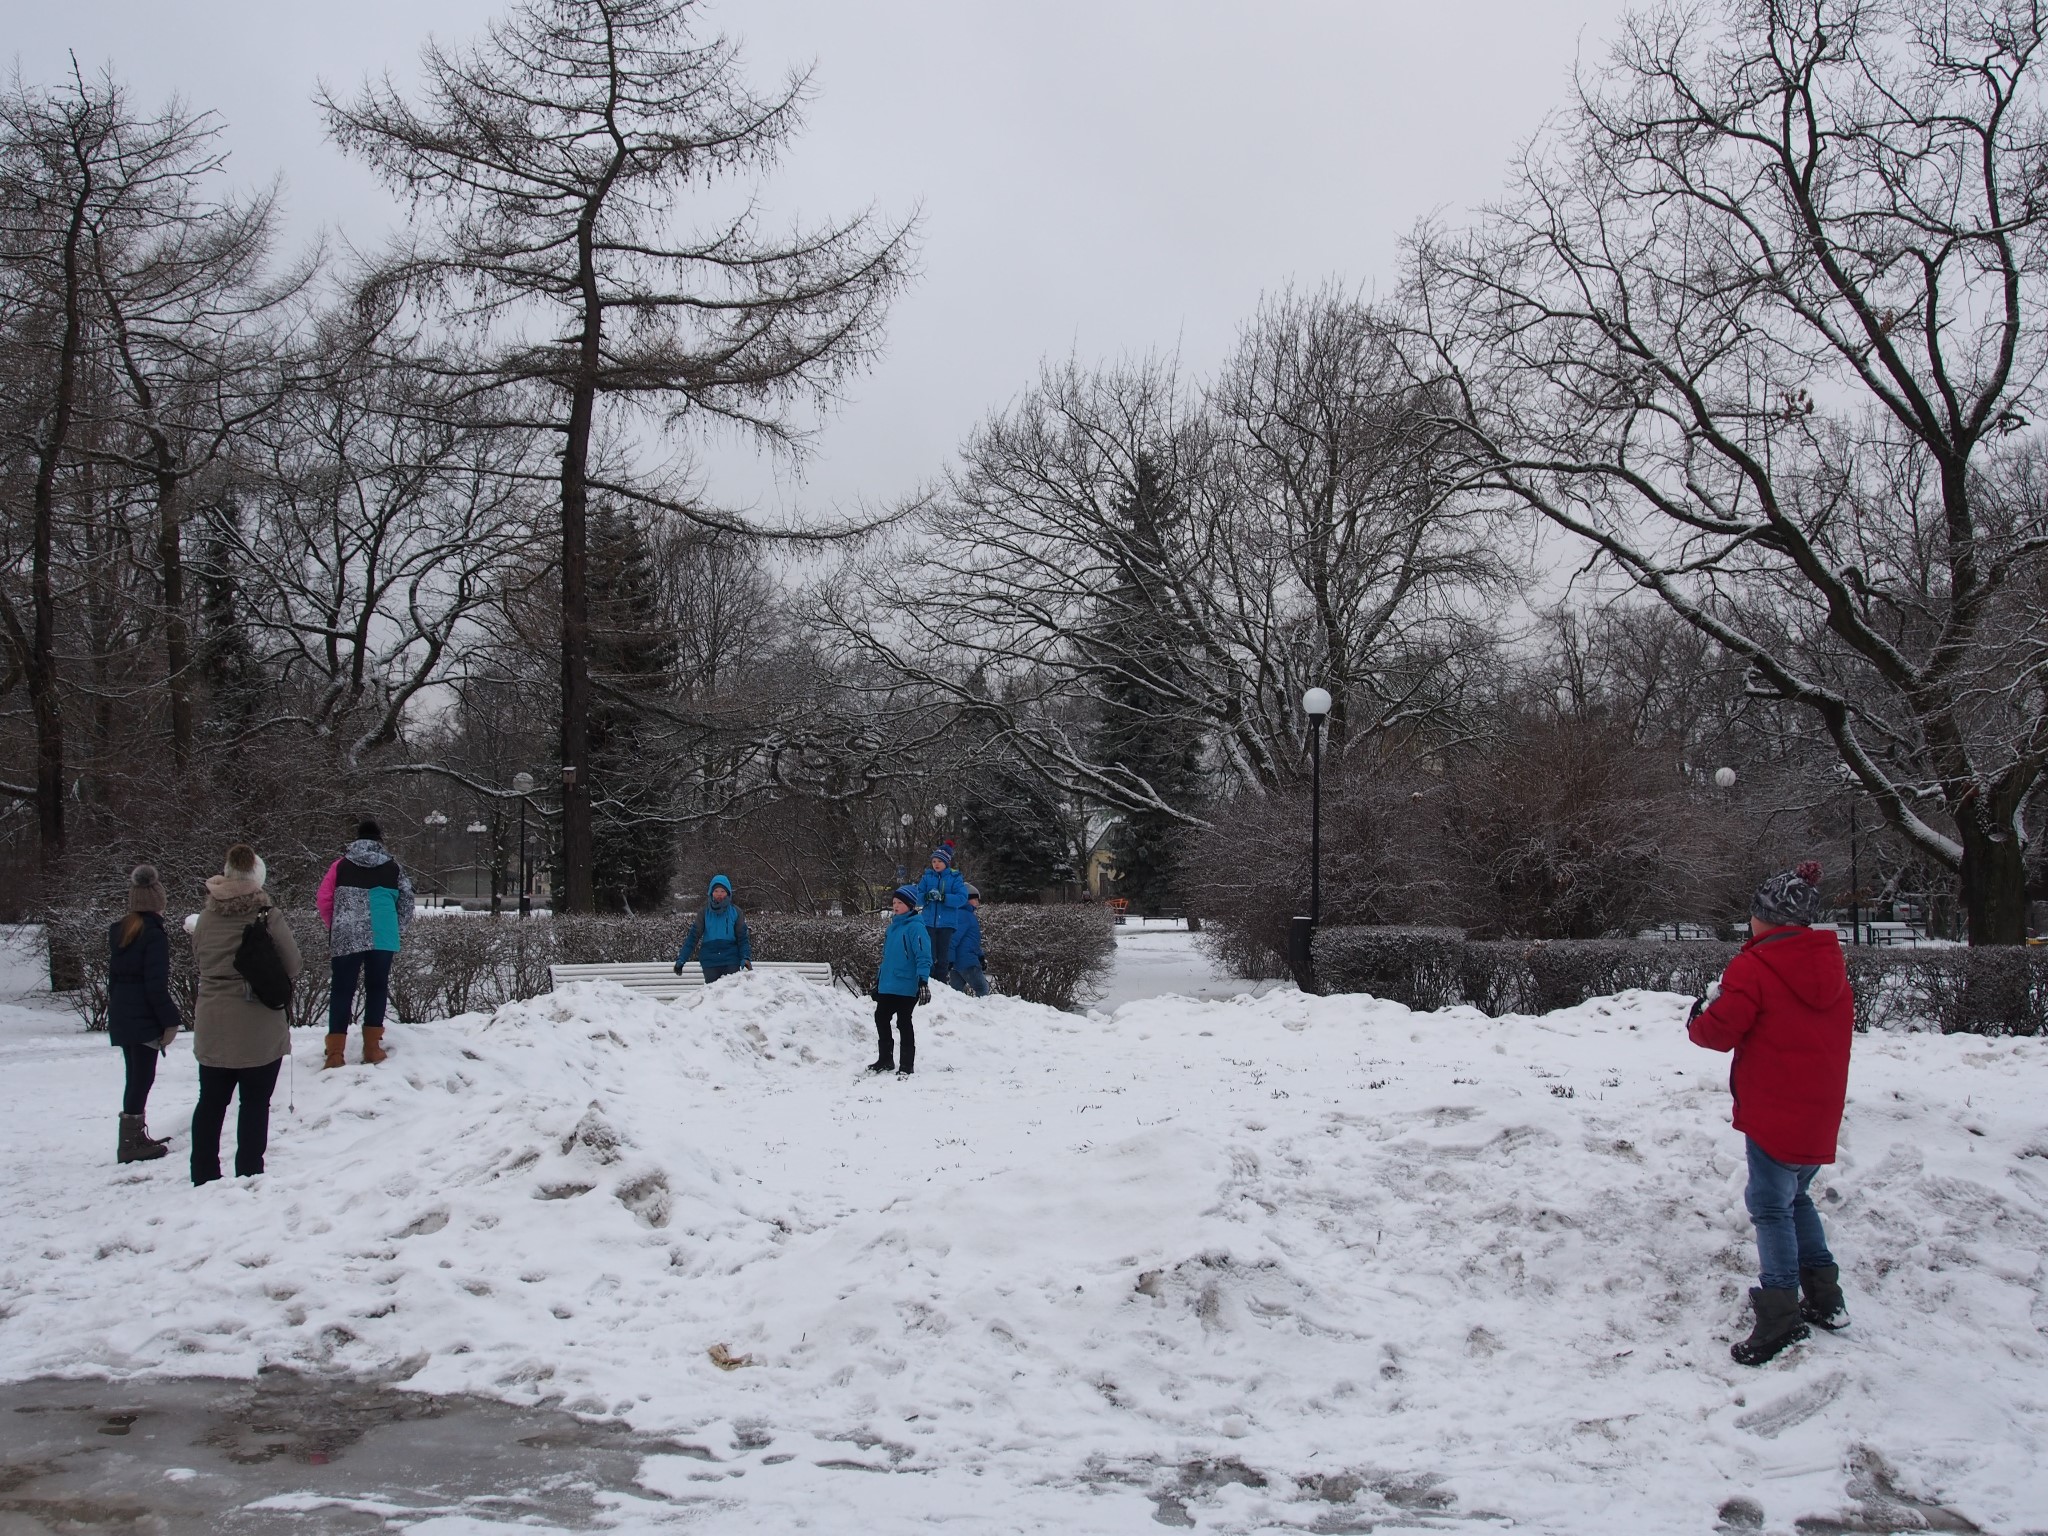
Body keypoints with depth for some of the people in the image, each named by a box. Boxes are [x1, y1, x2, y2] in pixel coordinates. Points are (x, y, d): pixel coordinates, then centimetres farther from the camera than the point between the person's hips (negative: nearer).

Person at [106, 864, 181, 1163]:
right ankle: (130, 1143, -1)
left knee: (136, 1077, 16)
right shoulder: (154, 935, -15)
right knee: (142, 1078, -3)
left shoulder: (119, 931, 10)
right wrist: (170, 1020, -12)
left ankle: (136, 1136, 24)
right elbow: (157, 985, -18)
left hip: (121, 1017, 8)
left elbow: (113, 976, 16)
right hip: (144, 1020, -8)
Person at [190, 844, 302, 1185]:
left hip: (212, 1028, 4)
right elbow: (291, 967, -5)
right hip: (259, 1029, -4)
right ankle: (248, 1175, 6)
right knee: (255, 1103, 5)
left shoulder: (206, 918, -2)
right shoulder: (269, 918, -13)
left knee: (211, 1102, 14)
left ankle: (203, 1176, 20)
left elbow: (199, 961, 9)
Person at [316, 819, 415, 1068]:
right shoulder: (393, 868, 8)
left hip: (345, 939, 0)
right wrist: (398, 934, 19)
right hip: (382, 938, 0)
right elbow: (406, 904, 7)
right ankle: (372, 1048, 9)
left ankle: (335, 1053, -1)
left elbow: (323, 901, 4)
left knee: (342, 990, 5)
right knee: (377, 988, 12)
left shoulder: (341, 865, 7)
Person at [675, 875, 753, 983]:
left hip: (731, 962, -1)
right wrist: (681, 959, -5)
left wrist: (746, 958, -13)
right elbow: (693, 937, 2)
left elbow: (743, 938, 2)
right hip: (710, 962, 1)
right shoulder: (705, 913, 4)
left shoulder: (735, 912, 2)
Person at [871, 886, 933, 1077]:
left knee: (903, 1023, -1)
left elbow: (924, 956, -19)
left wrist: (922, 981, -27)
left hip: (906, 987, -9)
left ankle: (907, 1064, 8)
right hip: (887, 986, 9)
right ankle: (885, 1060, 25)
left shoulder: (915, 927, -13)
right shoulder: (893, 926, 13)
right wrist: (879, 980, 24)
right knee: (881, 1019, 13)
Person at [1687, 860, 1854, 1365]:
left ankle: (1780, 1313, -8)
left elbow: (1719, 1031, -15)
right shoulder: (1831, 965, 10)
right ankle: (1825, 1298, 22)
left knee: (1771, 1206, -3)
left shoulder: (1755, 967, -14)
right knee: (1795, 1197, 22)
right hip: (1821, 1113, 8)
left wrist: (1699, 1017, 9)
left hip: (1774, 1114, -8)